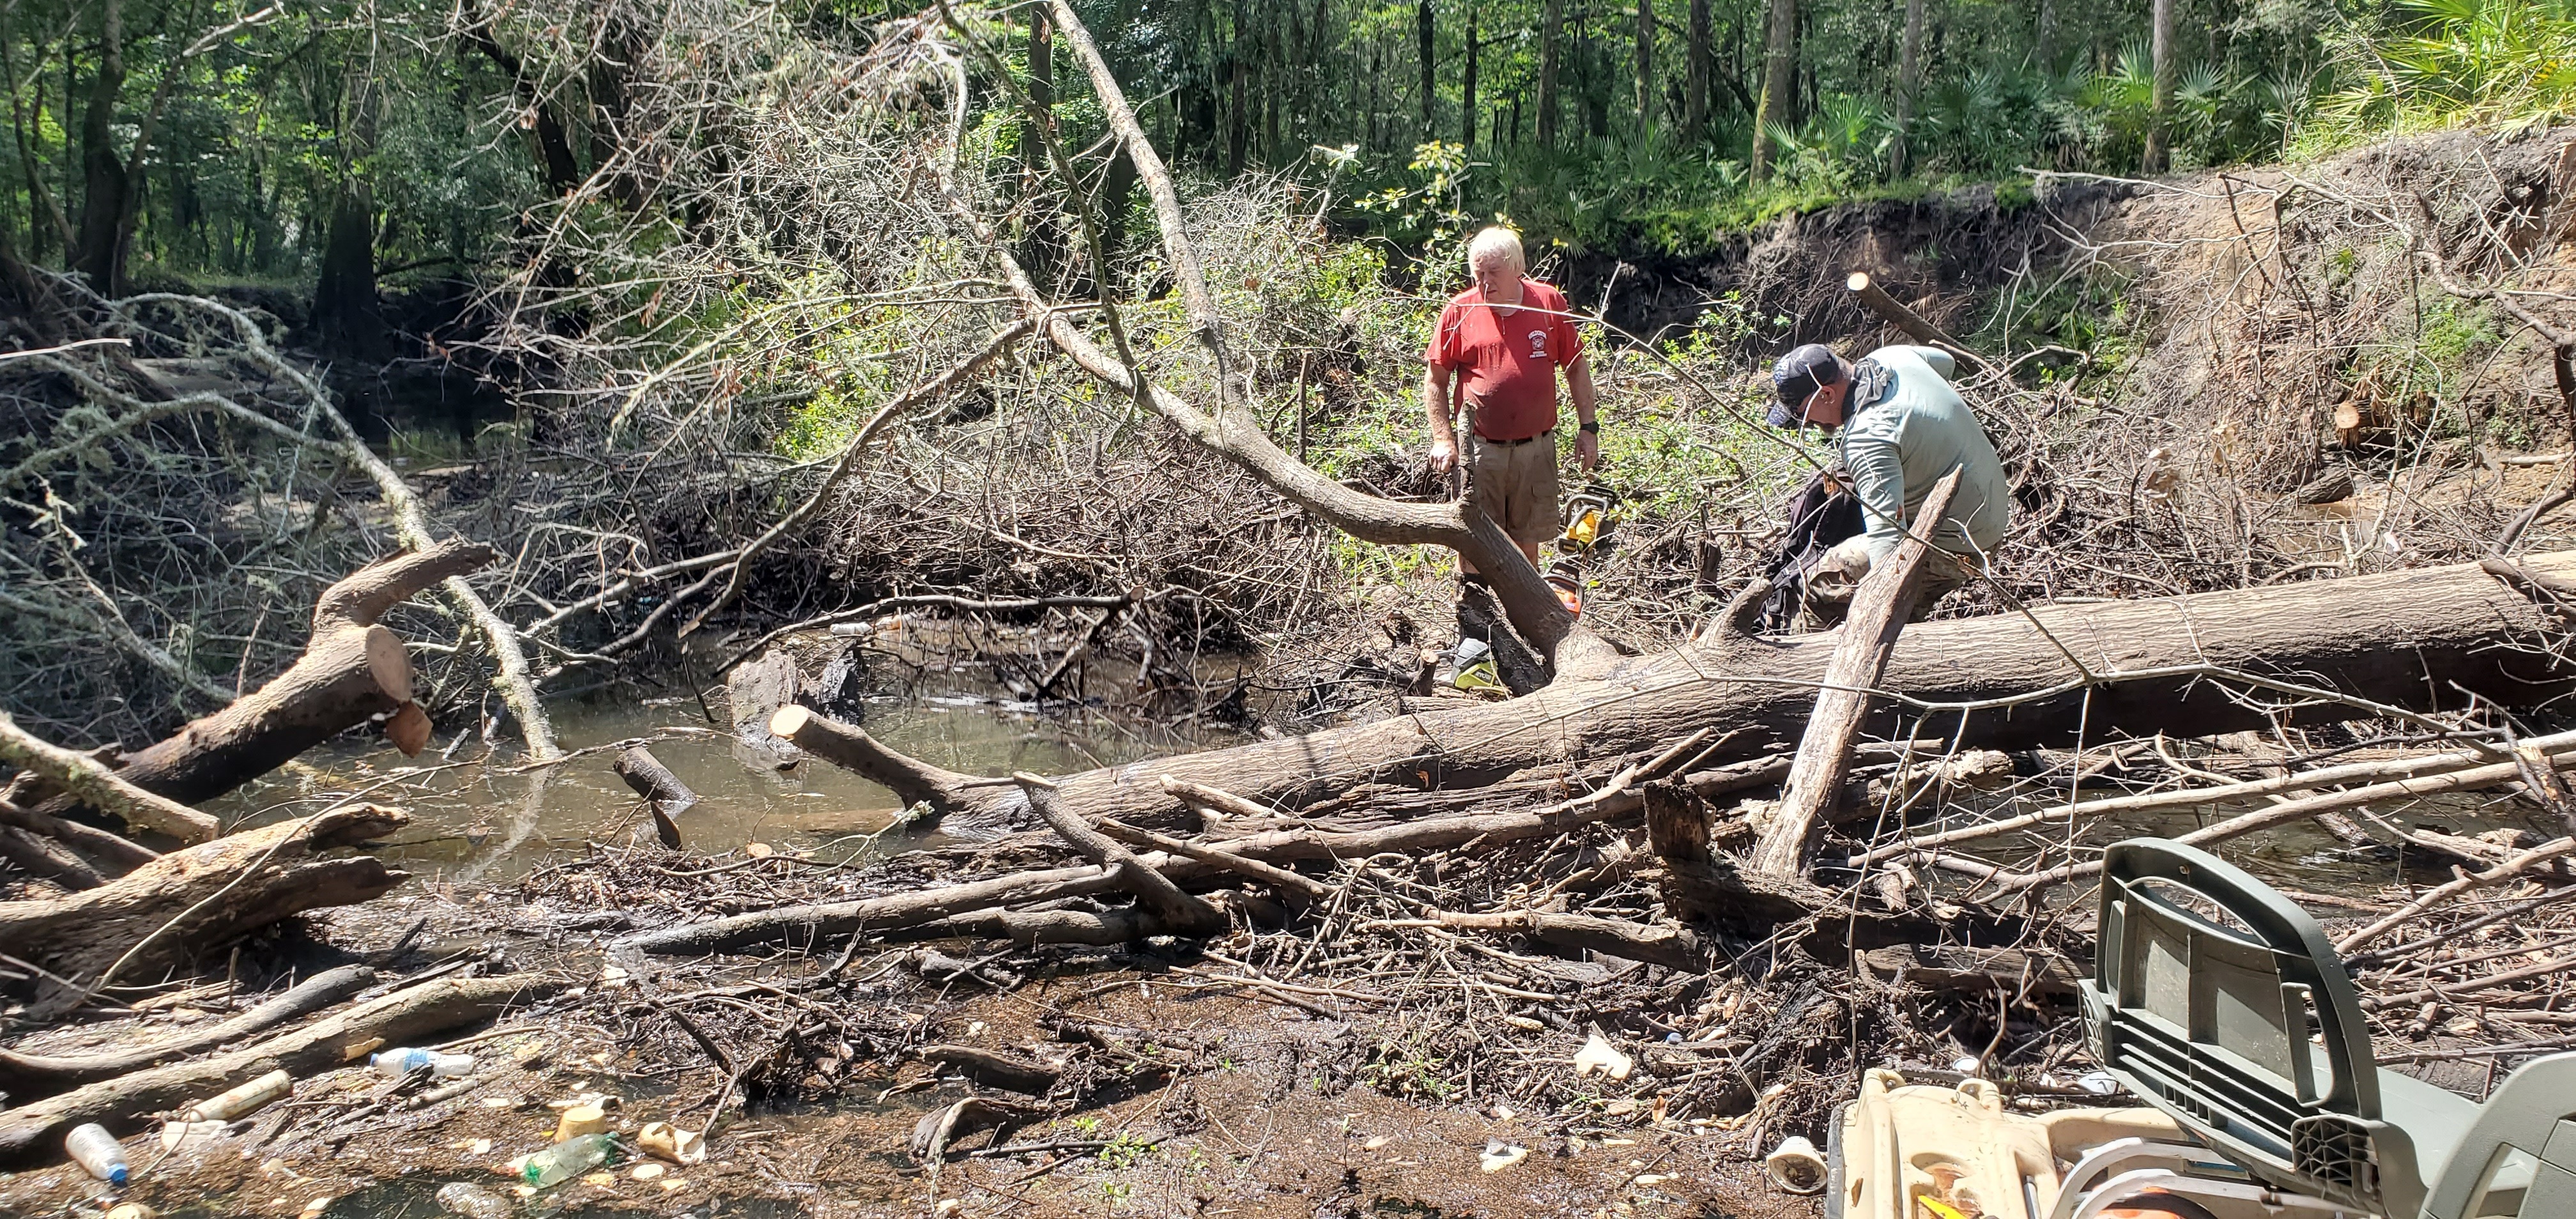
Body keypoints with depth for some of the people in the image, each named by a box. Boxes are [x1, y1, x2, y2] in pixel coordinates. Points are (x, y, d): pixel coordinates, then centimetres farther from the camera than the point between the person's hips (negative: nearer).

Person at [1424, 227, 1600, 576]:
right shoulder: (1460, 311, -4)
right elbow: (1435, 379, 2)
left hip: (1536, 449, 2)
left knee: (1527, 543, 13)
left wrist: (1588, 427, 5)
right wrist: (1443, 439, -6)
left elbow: (1576, 367, 8)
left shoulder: (1550, 303, 0)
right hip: (1478, 451, -1)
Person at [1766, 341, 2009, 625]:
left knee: (1820, 586, -11)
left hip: (1952, 544, -10)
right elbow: (1945, 361, 25)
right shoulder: (1892, 357, 0)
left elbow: (1886, 531, -40)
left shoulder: (1866, 439, -29)